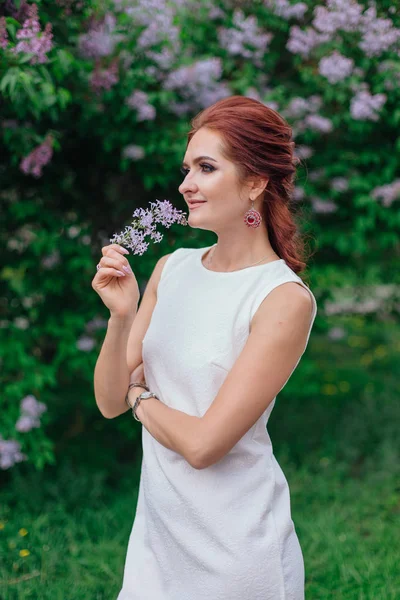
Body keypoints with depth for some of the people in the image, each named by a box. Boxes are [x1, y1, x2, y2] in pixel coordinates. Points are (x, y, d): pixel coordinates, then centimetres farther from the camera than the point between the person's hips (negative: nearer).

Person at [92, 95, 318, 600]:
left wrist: (140, 397, -5)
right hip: (157, 526, 5)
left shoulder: (285, 300, -19)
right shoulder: (172, 268, -1)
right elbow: (109, 402, -1)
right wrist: (121, 316, -16)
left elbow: (202, 444, -22)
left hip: (234, 547, -5)